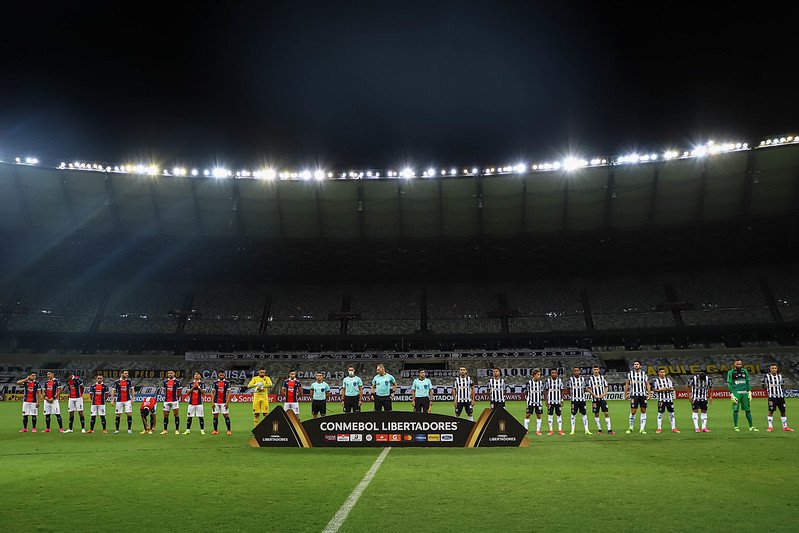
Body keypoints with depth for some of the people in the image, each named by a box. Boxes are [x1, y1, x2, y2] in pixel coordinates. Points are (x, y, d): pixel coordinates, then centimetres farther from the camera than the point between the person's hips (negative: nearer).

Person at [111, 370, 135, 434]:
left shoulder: (129, 381, 4)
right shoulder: (117, 382, 0)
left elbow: (132, 390, 9)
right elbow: (113, 391, 2)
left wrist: (132, 398, 1)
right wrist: (112, 400, -4)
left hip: (128, 400, 0)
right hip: (119, 401, 0)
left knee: (129, 414, -6)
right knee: (118, 414, 3)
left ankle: (129, 429, 3)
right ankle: (117, 429, 14)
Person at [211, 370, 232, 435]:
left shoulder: (227, 382, 1)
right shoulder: (215, 382, 5)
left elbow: (228, 393, 0)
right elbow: (213, 392, 8)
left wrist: (227, 402, -8)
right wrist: (212, 402, -1)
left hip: (224, 402, -2)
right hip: (216, 402, 2)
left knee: (226, 415, -4)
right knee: (215, 416, 4)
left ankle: (229, 430, 1)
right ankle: (215, 430, 13)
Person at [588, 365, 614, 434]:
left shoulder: (602, 377, 6)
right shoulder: (590, 378, 0)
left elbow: (606, 387, 10)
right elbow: (589, 389, 0)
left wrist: (604, 394, -7)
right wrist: (594, 395, -13)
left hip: (603, 398, 1)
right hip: (595, 399, -1)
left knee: (607, 413, -5)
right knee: (596, 414, 5)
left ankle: (609, 430, -3)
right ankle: (599, 429, 15)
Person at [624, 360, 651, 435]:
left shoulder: (644, 374, 10)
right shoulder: (630, 373, 7)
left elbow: (647, 384, 10)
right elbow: (627, 384, 10)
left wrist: (649, 394, 0)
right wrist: (625, 394, 6)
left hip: (643, 394, 2)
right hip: (634, 395, -2)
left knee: (643, 411, 2)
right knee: (633, 411, -6)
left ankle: (642, 429, 7)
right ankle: (631, 427, 9)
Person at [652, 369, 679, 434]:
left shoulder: (668, 380, 12)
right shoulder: (656, 380, 1)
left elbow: (672, 388, 9)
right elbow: (654, 389, -2)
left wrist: (668, 389, -10)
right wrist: (660, 390, -17)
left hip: (669, 399, 4)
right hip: (661, 399, -3)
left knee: (671, 413, 6)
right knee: (660, 414, -1)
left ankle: (673, 428, 14)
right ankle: (659, 428, 6)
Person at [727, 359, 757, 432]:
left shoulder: (745, 371, 11)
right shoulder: (731, 372, -1)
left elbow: (748, 382, 14)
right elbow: (729, 384, -3)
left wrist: (749, 392, 6)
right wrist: (732, 395, -9)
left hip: (745, 393, 4)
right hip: (736, 393, -4)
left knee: (748, 410, 6)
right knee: (735, 410, -3)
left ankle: (751, 426, 12)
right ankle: (735, 426, 4)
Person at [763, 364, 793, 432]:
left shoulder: (780, 376, 11)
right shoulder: (767, 376, -2)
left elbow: (782, 384, 21)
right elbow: (763, 385, 4)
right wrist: (768, 387, -11)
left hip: (780, 396, 4)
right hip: (772, 396, -4)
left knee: (783, 411, 7)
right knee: (771, 411, -2)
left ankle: (785, 427, 18)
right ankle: (770, 427, 6)